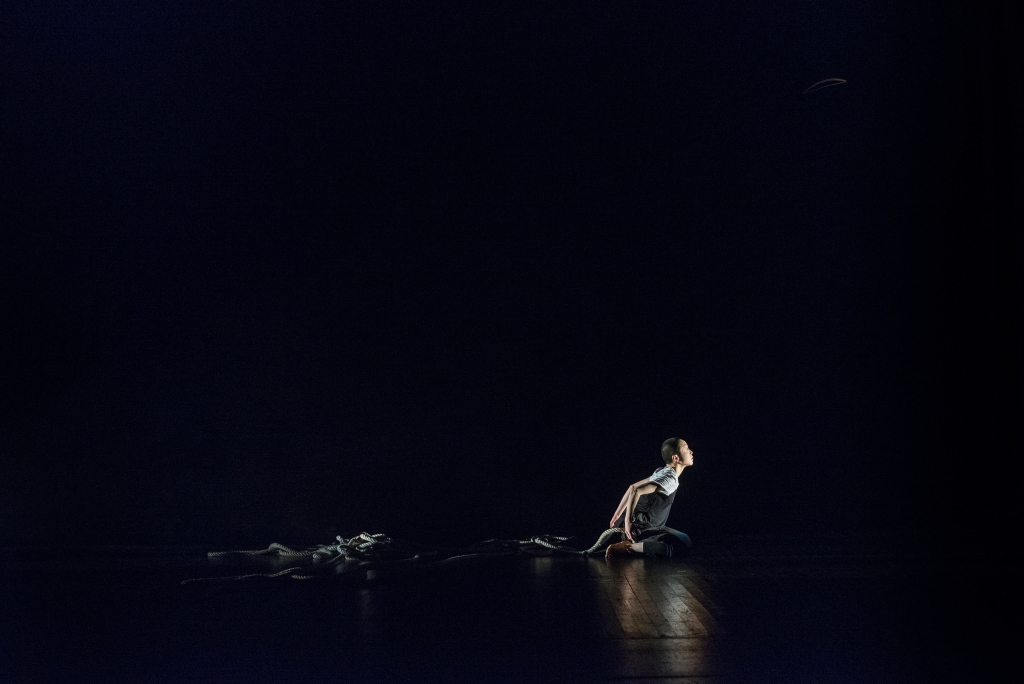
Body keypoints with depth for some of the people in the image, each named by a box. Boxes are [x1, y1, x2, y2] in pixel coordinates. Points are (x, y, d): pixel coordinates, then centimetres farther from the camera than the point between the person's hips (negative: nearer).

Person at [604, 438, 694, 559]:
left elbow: (632, 487, 17)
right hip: (637, 528, -10)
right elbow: (635, 491, -30)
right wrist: (628, 520, -25)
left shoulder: (662, 472, 11)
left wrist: (618, 515, 19)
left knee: (684, 540, 26)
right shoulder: (670, 478, -19)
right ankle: (628, 547, -18)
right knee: (682, 547, -21)